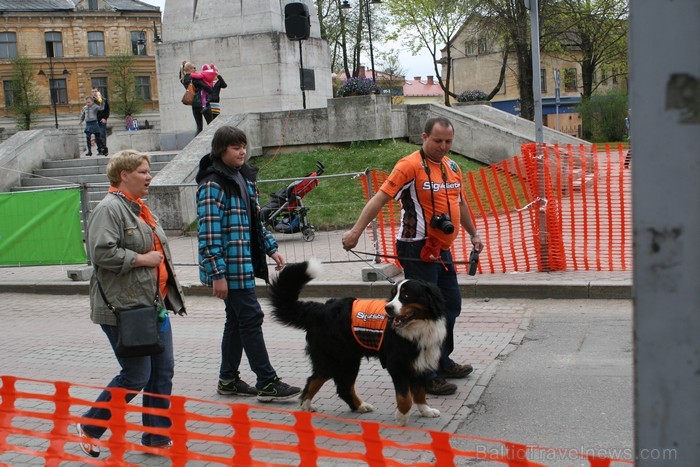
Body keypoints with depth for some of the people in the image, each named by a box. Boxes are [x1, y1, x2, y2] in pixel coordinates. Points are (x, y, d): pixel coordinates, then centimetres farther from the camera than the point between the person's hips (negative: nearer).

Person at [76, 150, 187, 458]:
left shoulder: (139, 207, 18)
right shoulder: (109, 208, -14)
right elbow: (102, 252, -26)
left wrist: (168, 293, 22)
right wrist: (143, 259, -17)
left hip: (154, 305, 10)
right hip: (124, 308, -9)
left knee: (162, 372, 10)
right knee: (136, 376, -4)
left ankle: (157, 437, 21)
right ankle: (89, 427, 17)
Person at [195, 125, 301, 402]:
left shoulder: (244, 179, 14)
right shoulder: (212, 185, -14)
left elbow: (255, 221, 23)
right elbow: (209, 234, -19)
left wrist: (271, 248, 14)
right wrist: (217, 274, -21)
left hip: (245, 264, 9)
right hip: (230, 268, -9)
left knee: (237, 320, 14)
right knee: (251, 318, -7)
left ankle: (228, 379, 24)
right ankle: (267, 383, -1)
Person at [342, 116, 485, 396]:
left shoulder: (452, 166, 13)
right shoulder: (410, 166, -12)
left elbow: (459, 203, 26)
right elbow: (381, 198, -17)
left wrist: (473, 234, 32)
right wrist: (356, 230, -23)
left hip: (442, 250, 9)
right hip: (418, 251, -9)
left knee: (451, 305, 17)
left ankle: (442, 362, 33)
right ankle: (424, 376, 2)